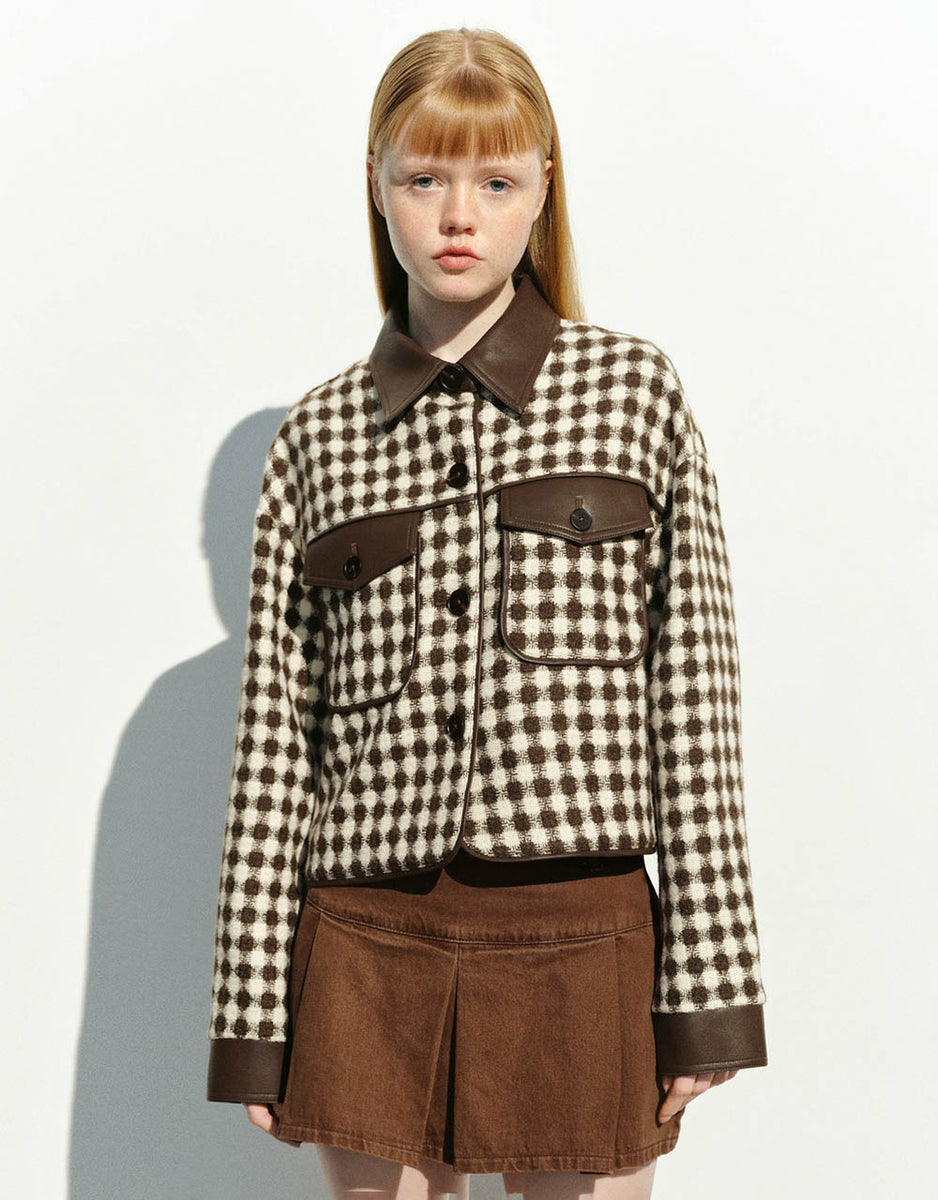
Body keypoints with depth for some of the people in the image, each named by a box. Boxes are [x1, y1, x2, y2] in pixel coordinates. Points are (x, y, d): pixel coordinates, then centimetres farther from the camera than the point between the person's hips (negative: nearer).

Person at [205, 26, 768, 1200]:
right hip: (369, 955, 1)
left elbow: (693, 701, 0)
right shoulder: (319, 434, 6)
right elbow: (274, 735, 5)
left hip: (580, 941, -1)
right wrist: (254, 1016, 3)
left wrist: (708, 987, -3)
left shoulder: (635, 392, 3)